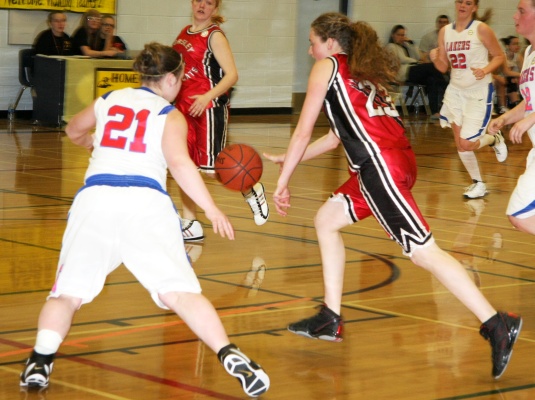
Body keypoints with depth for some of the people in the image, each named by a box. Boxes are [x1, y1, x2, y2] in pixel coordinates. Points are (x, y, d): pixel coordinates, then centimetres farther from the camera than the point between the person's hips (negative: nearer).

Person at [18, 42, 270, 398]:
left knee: (68, 293, 8)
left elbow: (74, 132, 43)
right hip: (146, 202, -3)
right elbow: (179, 163, -8)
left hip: (95, 198, 3)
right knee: (180, 291, -8)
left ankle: (41, 360, -12)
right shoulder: (170, 116, 11)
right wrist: (212, 209, -7)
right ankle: (229, 355, -22)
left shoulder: (109, 100, 24)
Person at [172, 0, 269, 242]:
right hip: (184, 106, 7)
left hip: (209, 108, -7)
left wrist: (208, 96, -28)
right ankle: (190, 225, 13)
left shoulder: (215, 36, -10)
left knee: (211, 168, -7)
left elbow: (232, 74, -17)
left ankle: (252, 190, 19)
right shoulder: (185, 33, 12)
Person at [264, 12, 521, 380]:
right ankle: (331, 320, 19)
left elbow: (303, 132, 4)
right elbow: (338, 136, 31)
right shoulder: (363, 73, 28)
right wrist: (285, 159, 35)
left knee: (423, 252, -12)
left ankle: (497, 325, -19)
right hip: (397, 159, 9)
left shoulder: (327, 66, 6)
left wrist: (283, 181, 12)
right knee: (327, 220, 21)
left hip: (380, 163, -9)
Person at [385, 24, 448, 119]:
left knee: (431, 80, -22)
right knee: (432, 66, -23)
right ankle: (446, 88, -14)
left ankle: (434, 111, -30)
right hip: (404, 73, -7)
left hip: (413, 71, 7)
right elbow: (402, 60, -3)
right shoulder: (391, 46, 12)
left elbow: (418, 57, 18)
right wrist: (416, 62, 3)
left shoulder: (405, 46, 33)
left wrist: (411, 43, 14)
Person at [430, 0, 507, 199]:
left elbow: (499, 56, -3)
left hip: (479, 91, -5)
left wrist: (485, 70, -21)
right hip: (455, 90, 5)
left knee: (466, 143, -11)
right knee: (460, 144, 5)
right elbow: (444, 67, 7)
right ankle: (478, 184, 23)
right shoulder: (445, 31, 4)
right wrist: (436, 58, -15)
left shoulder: (481, 29, -10)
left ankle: (494, 139, 21)